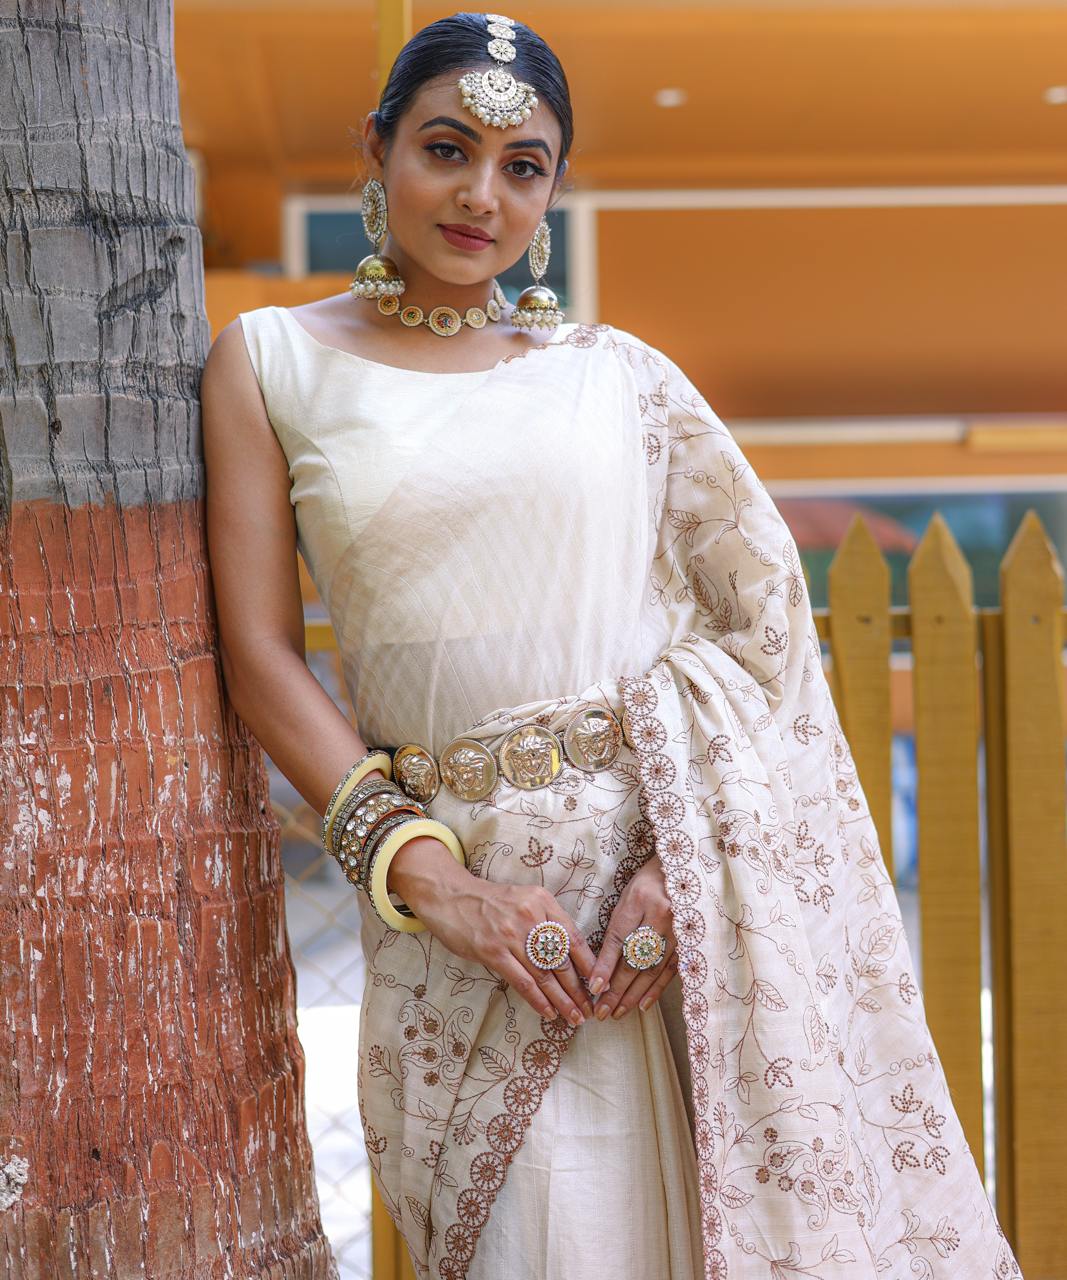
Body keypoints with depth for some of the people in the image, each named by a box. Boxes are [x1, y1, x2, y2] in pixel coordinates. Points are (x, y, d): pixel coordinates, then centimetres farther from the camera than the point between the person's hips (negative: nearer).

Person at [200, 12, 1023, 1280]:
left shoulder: (618, 371, 6)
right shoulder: (271, 360, 5)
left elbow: (764, 608, 2)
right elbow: (260, 654, -1)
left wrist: (686, 860, -12)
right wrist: (428, 877, -11)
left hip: (681, 849, 1)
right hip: (449, 875, -1)